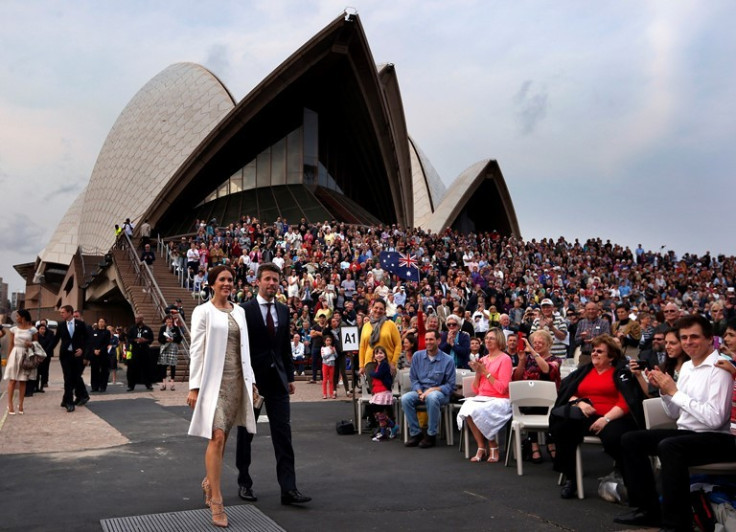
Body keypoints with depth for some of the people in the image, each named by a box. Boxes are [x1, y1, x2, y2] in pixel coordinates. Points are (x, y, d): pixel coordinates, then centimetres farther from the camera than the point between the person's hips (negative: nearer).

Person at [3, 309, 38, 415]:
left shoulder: (32, 329, -1)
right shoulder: (14, 328, 3)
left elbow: (37, 342, 7)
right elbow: (11, 344, 6)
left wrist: (31, 344, -15)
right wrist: (8, 357, 1)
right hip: (15, 354, 1)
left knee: (23, 381, 5)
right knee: (12, 380, -2)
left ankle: (20, 405, 10)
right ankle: (10, 405, 3)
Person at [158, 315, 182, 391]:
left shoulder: (176, 328, 6)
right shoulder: (162, 328, 8)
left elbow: (179, 338, 4)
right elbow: (160, 338, 3)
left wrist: (173, 339, -13)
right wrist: (166, 339, -14)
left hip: (173, 348, -1)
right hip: (164, 348, 1)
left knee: (172, 365, -3)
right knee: (164, 365, 0)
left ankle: (172, 383, 3)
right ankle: (163, 383, 6)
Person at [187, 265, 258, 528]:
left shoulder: (239, 311, 11)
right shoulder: (203, 311, -3)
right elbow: (196, 350, -6)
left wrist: (251, 380, 11)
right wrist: (194, 386, -10)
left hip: (237, 380, 5)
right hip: (214, 380, -5)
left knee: (223, 437, 12)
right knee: (217, 437, -11)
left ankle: (209, 482, 33)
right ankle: (216, 502, -5)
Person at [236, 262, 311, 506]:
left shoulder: (283, 310, 8)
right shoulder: (244, 310, -8)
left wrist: (290, 377, 9)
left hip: (277, 379, 4)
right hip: (251, 378, -4)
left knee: (283, 432, -1)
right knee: (246, 432, 11)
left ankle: (288, 488, 1)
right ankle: (244, 482, 27)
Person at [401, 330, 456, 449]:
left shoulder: (448, 360, -4)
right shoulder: (417, 356, 7)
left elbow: (450, 385, -4)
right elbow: (413, 378, 8)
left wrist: (432, 389, -17)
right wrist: (420, 392, -11)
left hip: (439, 393, -3)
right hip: (420, 391, 4)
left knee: (432, 397, -38)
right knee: (405, 398, -27)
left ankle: (431, 435, -21)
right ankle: (415, 433, -12)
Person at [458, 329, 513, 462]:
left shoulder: (505, 359, -4)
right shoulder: (483, 360, 14)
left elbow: (502, 389, -12)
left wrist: (485, 371, -11)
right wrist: (477, 373, -1)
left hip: (499, 400, -5)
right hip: (481, 399, 5)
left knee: (479, 410, -32)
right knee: (466, 408, -27)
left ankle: (494, 448, -9)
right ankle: (481, 447, -14)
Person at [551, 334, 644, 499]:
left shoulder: (621, 372, 10)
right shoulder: (585, 371, 25)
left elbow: (625, 402, -3)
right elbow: (567, 393, 17)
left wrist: (606, 419, -17)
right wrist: (579, 402, -4)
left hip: (612, 417, -3)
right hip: (585, 416, 3)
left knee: (614, 437, -38)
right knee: (560, 426, -29)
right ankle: (570, 478, -12)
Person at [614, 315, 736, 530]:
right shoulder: (686, 366, 11)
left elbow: (715, 419, -25)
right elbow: (674, 414, 16)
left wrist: (675, 392, -20)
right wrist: (663, 390, -2)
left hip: (715, 439, -8)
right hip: (686, 433, 9)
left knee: (669, 446, -34)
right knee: (631, 440, -3)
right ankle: (648, 510, 5)